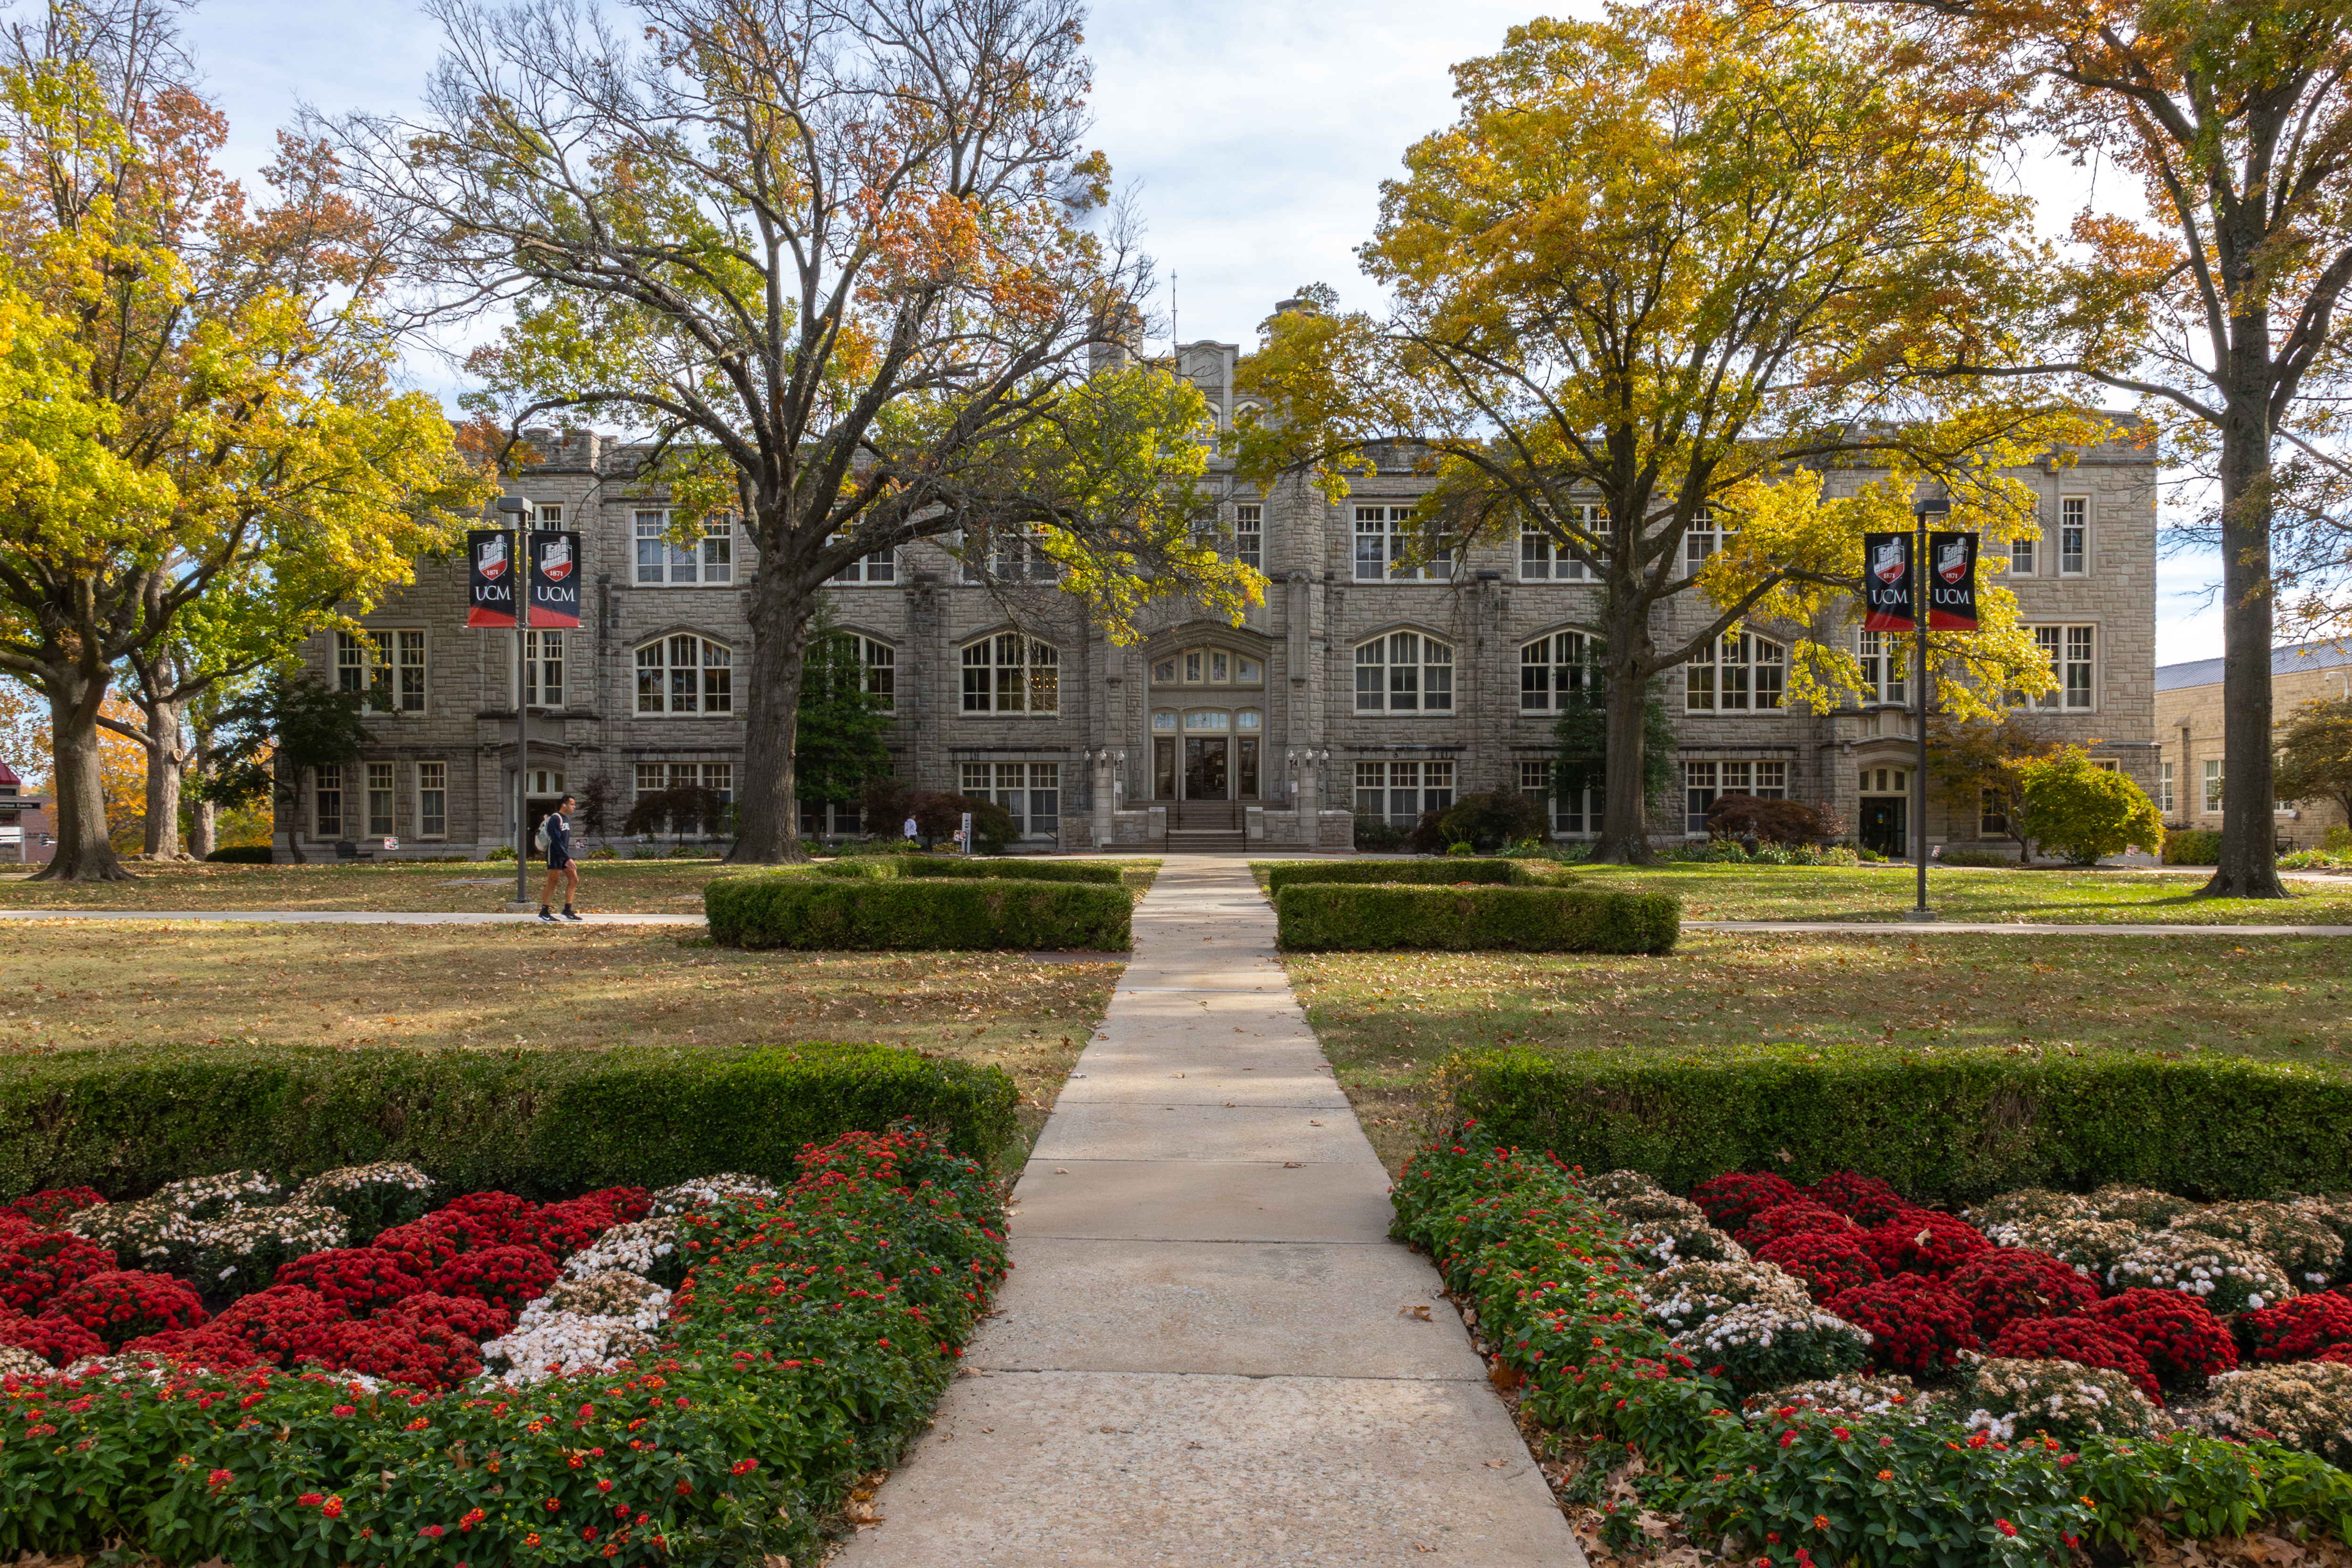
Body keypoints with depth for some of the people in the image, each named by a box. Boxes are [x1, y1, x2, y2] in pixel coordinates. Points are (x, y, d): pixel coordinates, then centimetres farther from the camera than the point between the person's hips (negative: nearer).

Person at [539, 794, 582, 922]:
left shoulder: (566, 819, 16)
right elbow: (556, 841, -22)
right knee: (552, 883, -5)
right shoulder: (555, 819, -15)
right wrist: (568, 858, -25)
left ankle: (567, 911, 7)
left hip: (564, 855, 9)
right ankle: (543, 913, 4)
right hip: (555, 855, -9)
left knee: (574, 880, 3)